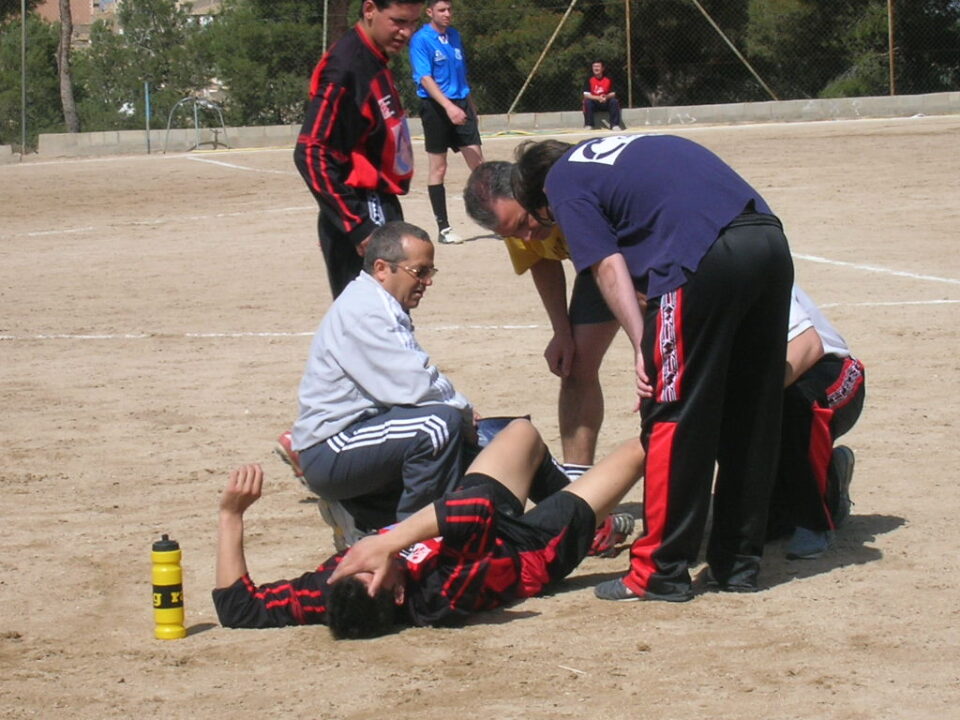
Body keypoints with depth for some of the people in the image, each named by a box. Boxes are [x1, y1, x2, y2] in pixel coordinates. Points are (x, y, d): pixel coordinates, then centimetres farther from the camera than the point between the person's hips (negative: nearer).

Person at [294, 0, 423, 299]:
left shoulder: (375, 62, 12)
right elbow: (311, 154, -22)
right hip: (362, 217, -10)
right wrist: (357, 226, -23)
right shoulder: (345, 67, -17)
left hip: (381, 209, 10)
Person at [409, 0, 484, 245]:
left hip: (461, 106, 6)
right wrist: (448, 106, -29)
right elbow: (425, 78, -18)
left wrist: (469, 103, 23)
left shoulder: (454, 36, 12)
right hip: (435, 107, -6)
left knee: (478, 162, 1)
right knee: (438, 167, 2)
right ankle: (443, 228, 7)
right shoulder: (421, 40, -9)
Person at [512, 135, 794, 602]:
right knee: (751, 417, 14)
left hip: (705, 261, -8)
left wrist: (642, 347, -3)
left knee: (672, 420, 2)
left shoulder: (563, 181, 13)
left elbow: (608, 267, 1)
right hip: (772, 242, 8)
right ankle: (739, 562, 22)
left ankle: (661, 571, 6)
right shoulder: (628, 148, 35)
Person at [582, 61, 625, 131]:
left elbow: (613, 94, -5)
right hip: (594, 103, -1)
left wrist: (606, 97, -29)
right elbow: (586, 95, -15)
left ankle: (615, 124, -26)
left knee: (614, 101, -27)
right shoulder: (589, 80, -7)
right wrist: (598, 98, -30)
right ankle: (588, 124, -25)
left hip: (606, 103, 1)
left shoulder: (608, 79, -3)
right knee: (587, 102, -32)